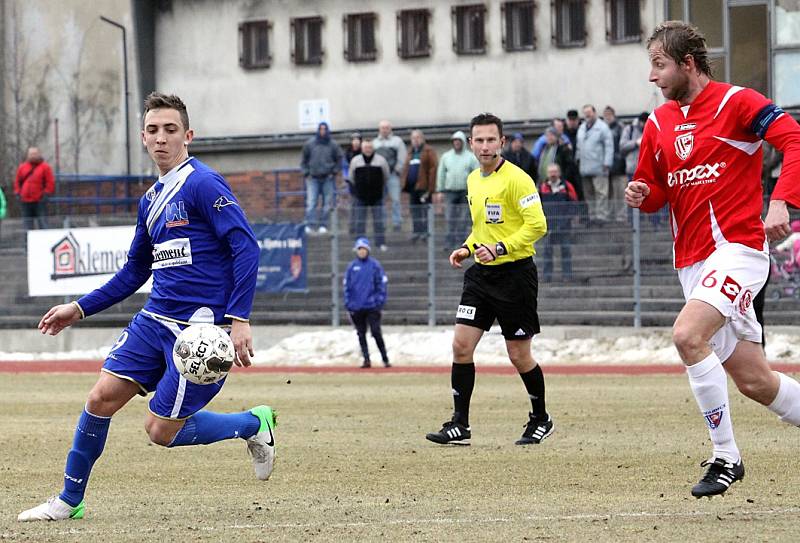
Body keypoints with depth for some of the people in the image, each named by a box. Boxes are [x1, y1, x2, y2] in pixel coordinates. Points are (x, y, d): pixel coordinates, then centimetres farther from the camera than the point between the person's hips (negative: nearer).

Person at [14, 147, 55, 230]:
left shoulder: (45, 167, 1)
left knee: (42, 223, -6)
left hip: (39, 201, -4)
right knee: (27, 225, 7)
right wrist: (17, 193, 5)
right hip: (25, 201, 4)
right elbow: (17, 181, 17)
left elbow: (50, 182, -3)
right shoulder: (22, 167, 13)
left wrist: (46, 194, -11)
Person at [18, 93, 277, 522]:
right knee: (101, 398, -3)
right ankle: (69, 501, 11)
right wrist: (80, 309, 21)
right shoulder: (150, 200, 15)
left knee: (161, 431, -5)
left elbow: (246, 248, -17)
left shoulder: (204, 185, -10)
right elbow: (135, 271, 26)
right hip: (154, 321, 7)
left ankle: (253, 424, 17)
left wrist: (238, 319, -24)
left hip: (199, 327, -7)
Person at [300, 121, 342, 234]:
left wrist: (334, 172, 0)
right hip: (313, 178, -1)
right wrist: (306, 173, 0)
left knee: (327, 204, 0)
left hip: (328, 178, 1)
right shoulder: (309, 144, 3)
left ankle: (323, 225, 5)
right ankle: (310, 225, -16)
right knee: (311, 202, -11)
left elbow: (339, 159, 10)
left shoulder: (332, 145, 3)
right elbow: (304, 160, 10)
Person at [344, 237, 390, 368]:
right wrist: (348, 303, 2)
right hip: (357, 307, 3)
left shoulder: (375, 265, 1)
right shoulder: (352, 267, 8)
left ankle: (385, 359, 0)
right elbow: (347, 286, 9)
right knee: (361, 334, 5)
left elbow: (381, 284, 0)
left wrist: (380, 301, -7)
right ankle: (366, 359, 11)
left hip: (372, 306, -3)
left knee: (376, 333, -7)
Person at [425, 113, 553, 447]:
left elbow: (537, 225, -18)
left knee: (519, 355, 1)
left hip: (515, 273, -7)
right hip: (481, 274, 7)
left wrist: (500, 248, -25)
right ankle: (460, 425, -1)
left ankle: (541, 420, 21)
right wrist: (467, 248, 9)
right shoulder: (473, 180, 13)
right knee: (461, 346, -5)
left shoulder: (516, 179, -12)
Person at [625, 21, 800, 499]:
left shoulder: (737, 102, -7)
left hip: (737, 248, -7)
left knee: (688, 334, -27)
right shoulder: (659, 123, 13)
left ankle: (726, 458, -17)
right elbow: (656, 192, 21)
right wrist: (642, 194, -3)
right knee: (753, 380, 6)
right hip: (692, 261, 7)